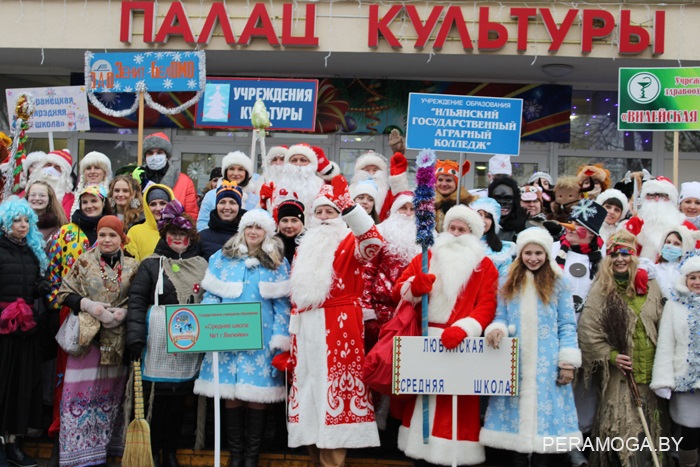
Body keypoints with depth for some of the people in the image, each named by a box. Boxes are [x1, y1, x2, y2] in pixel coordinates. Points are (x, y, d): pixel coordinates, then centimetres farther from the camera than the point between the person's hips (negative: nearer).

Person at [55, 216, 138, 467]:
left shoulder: (132, 266, 5)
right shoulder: (84, 261, 1)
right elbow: (64, 293, 1)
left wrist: (123, 312, -12)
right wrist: (88, 305, -13)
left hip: (116, 340, 2)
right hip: (87, 336, -2)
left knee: (110, 394, 11)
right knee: (80, 393, -3)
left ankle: (103, 446, 24)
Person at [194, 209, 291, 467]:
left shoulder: (278, 263, 8)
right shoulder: (222, 258, 9)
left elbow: (282, 303, 3)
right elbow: (211, 295, 7)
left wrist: (280, 338, -6)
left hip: (261, 340, -1)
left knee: (257, 395, -2)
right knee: (230, 395, 2)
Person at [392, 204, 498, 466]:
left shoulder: (484, 266, 6)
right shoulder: (425, 257, 14)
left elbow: (487, 306, -7)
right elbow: (398, 291, 8)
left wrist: (462, 329, -23)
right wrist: (414, 287, -15)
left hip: (459, 344, -2)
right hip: (423, 342, 3)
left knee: (455, 404, -4)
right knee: (422, 399, 4)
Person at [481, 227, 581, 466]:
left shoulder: (558, 283, 3)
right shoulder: (509, 283, 10)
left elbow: (567, 325, 0)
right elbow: (500, 317, 9)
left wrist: (568, 362, -8)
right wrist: (496, 330, -14)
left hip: (547, 364, -2)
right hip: (515, 363, 2)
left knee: (544, 411, -1)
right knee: (516, 413, 3)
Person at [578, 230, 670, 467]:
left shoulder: (651, 287, 7)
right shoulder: (601, 289, -2)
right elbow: (587, 329, -7)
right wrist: (610, 355, -12)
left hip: (651, 373, 4)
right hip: (619, 375, -3)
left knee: (652, 427, 9)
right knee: (626, 430, -5)